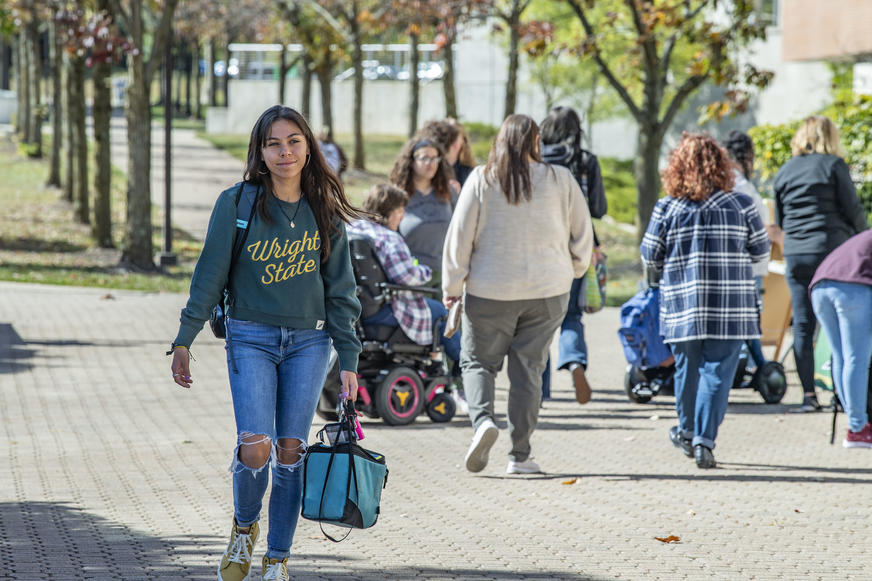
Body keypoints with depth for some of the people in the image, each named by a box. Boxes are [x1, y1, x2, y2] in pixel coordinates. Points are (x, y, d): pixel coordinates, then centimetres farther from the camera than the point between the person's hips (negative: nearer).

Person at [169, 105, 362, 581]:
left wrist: (348, 359, 7)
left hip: (309, 341, 2)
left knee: (291, 449, 0)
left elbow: (340, 288, 8)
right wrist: (183, 341, 1)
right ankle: (244, 526, 15)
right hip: (250, 339, -2)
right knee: (255, 447, -15)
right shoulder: (236, 204, -5)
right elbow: (210, 274, 0)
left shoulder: (325, 212, 3)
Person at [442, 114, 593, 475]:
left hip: (490, 292, -1)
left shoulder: (482, 180, -4)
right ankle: (520, 455, 6)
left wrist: (452, 286, 5)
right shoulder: (560, 180, -1)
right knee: (529, 367, 6)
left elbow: (460, 235, -3)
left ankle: (482, 418, -14)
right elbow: (582, 234, 5)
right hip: (548, 292, 1)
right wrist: (574, 270, 24)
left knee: (477, 360, 12)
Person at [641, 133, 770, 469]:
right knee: (717, 372, 0)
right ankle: (704, 441, -9)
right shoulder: (740, 205, -3)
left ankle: (688, 432, 31)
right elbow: (761, 251, 6)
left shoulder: (666, 209, -3)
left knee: (687, 369, 16)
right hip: (730, 309, -1)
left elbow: (650, 259, 2)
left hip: (681, 306, 1)